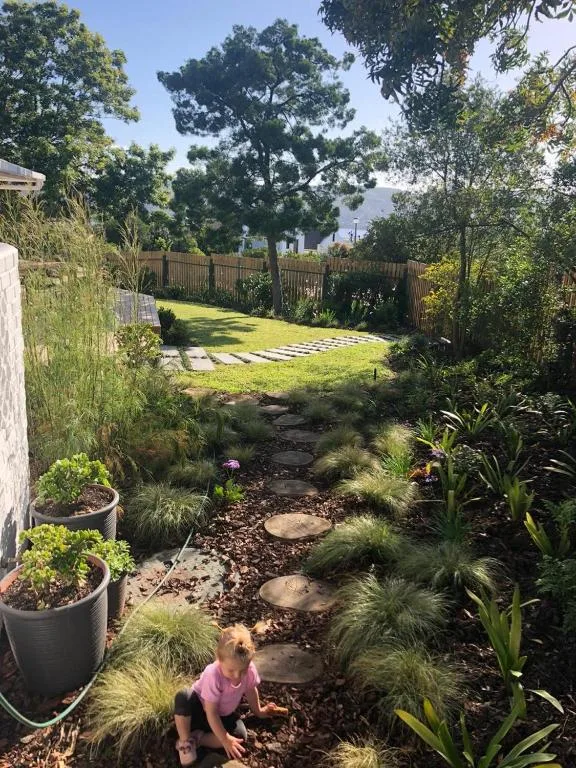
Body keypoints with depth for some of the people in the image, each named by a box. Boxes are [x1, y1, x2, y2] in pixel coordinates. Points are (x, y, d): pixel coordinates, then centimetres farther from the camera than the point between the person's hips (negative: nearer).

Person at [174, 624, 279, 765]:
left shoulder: (249, 670, -24)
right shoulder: (213, 675, -36)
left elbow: (250, 690, 1)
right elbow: (211, 713, -30)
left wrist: (259, 711, 14)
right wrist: (225, 739, -31)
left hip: (223, 715, 5)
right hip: (200, 708, -5)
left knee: (240, 734, -24)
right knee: (183, 697, -38)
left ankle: (197, 738, -10)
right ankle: (185, 740, -18)